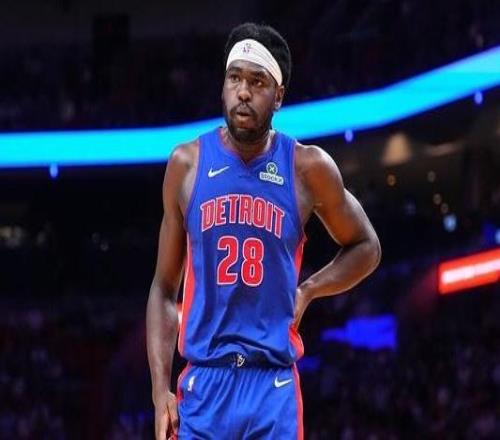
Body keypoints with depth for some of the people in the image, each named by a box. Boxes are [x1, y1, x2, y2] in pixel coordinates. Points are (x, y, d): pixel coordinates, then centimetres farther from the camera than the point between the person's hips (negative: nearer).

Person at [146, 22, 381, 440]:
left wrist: (308, 290, 0)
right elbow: (165, 288, 9)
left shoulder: (308, 168, 1)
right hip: (203, 384, 1)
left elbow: (366, 248, 17)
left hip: (274, 387, -1)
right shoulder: (187, 164, 4)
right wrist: (160, 389, -2)